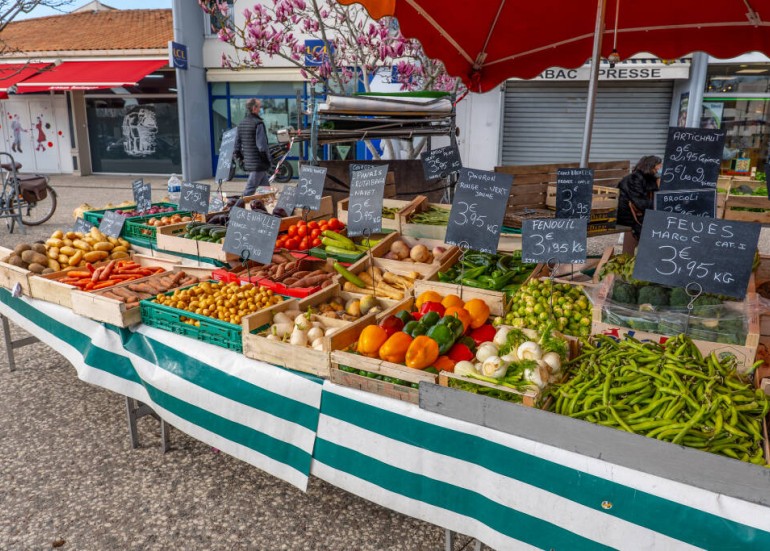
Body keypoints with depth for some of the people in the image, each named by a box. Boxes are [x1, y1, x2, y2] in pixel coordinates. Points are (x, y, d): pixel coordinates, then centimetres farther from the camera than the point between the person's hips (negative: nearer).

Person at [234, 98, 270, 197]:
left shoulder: (241, 123, 12)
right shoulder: (258, 123, -13)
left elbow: (237, 144, 14)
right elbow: (262, 145, -18)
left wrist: (240, 158, 20)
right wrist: (267, 160, -10)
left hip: (248, 162, 9)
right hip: (258, 163, -9)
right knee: (250, 191, -5)